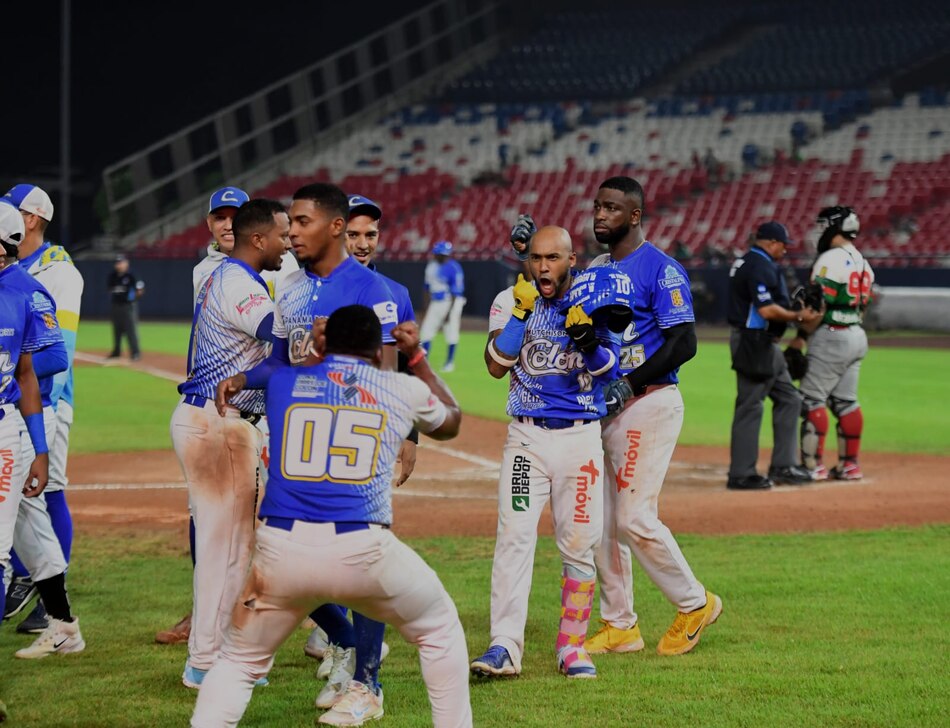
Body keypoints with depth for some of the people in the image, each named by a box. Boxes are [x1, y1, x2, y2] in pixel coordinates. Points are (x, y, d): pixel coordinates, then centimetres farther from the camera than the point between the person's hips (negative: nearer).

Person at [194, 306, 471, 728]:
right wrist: (416, 357, 45)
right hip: (363, 550, -1)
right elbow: (450, 422, 36)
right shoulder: (404, 389, 13)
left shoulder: (281, 382, 14)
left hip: (279, 550, 1)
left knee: (239, 660, 19)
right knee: (439, 630, 24)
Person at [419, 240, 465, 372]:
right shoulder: (431, 267, 8)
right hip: (435, 304, 7)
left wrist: (449, 312, -17)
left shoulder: (453, 268, -14)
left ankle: (450, 362, 10)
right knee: (426, 331, 3)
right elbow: (428, 289, 17)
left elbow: (455, 293, -15)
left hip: (451, 303, -7)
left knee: (451, 334, -1)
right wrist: (426, 309, 16)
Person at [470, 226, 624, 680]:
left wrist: (589, 341, -24)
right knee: (514, 537, -13)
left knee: (579, 545, 1)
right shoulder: (510, 302, 4)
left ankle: (572, 646, 12)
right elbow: (496, 365, -7)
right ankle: (504, 646, -18)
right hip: (527, 436, -1)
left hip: (581, 437, 1)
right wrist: (521, 313, -17)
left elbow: (610, 368, -4)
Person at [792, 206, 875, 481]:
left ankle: (814, 465, -7)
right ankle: (850, 464, 14)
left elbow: (819, 303, -17)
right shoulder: (863, 263, 14)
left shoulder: (830, 259, -13)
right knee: (846, 401, 13)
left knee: (812, 399, -4)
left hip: (831, 336, -9)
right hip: (857, 336, 9)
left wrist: (801, 336, -13)